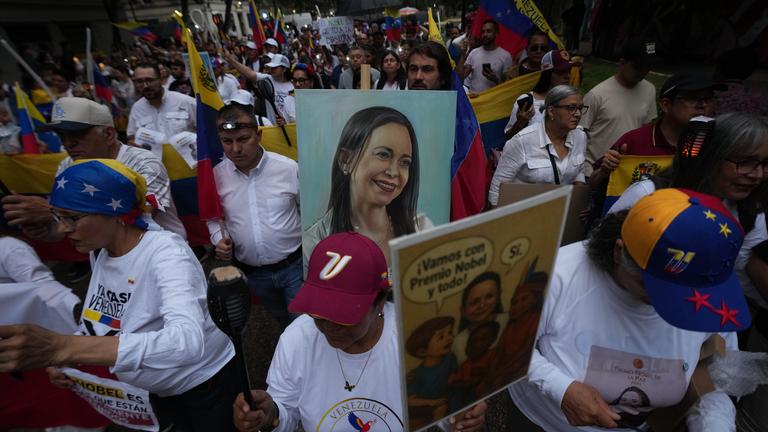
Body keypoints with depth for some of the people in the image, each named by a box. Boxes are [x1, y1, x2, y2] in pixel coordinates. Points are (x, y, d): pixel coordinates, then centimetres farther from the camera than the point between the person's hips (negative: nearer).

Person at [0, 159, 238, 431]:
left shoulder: (166, 251, -29)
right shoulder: (99, 252, -5)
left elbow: (188, 342, -44)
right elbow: (109, 318, 6)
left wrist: (63, 347, -49)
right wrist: (65, 357, -12)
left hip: (207, 386, -6)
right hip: (154, 391, 7)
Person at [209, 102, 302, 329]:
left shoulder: (288, 167, -15)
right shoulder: (216, 175, -5)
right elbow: (213, 216, 12)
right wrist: (218, 238, -7)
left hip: (294, 265, -3)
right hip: (252, 273, 4)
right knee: (283, 324, 26)